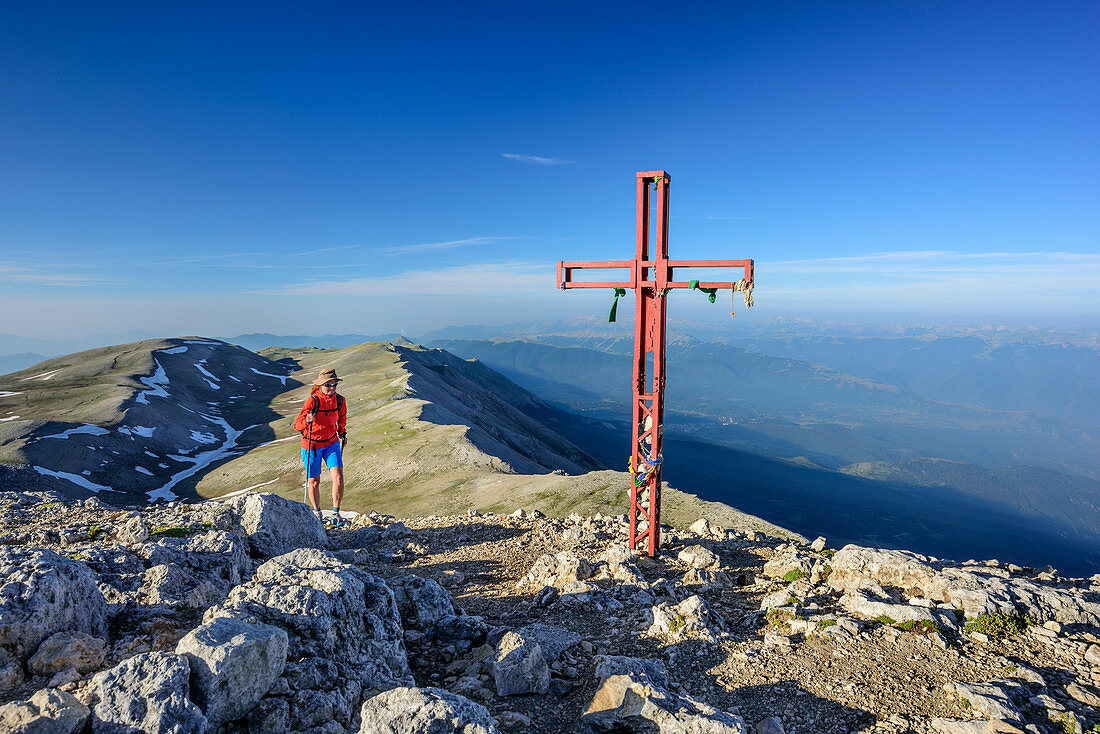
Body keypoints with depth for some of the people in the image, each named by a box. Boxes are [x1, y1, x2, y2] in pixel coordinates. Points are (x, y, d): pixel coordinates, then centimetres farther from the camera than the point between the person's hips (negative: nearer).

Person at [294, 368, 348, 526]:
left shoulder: (339, 400, -7)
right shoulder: (312, 401, -22)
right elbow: (297, 425, -27)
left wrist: (342, 433, 14)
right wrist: (307, 420, -46)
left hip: (332, 443, 3)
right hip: (312, 444, -3)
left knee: (338, 477, -12)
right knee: (314, 482, 11)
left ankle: (336, 514, 0)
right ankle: (317, 512, 35)